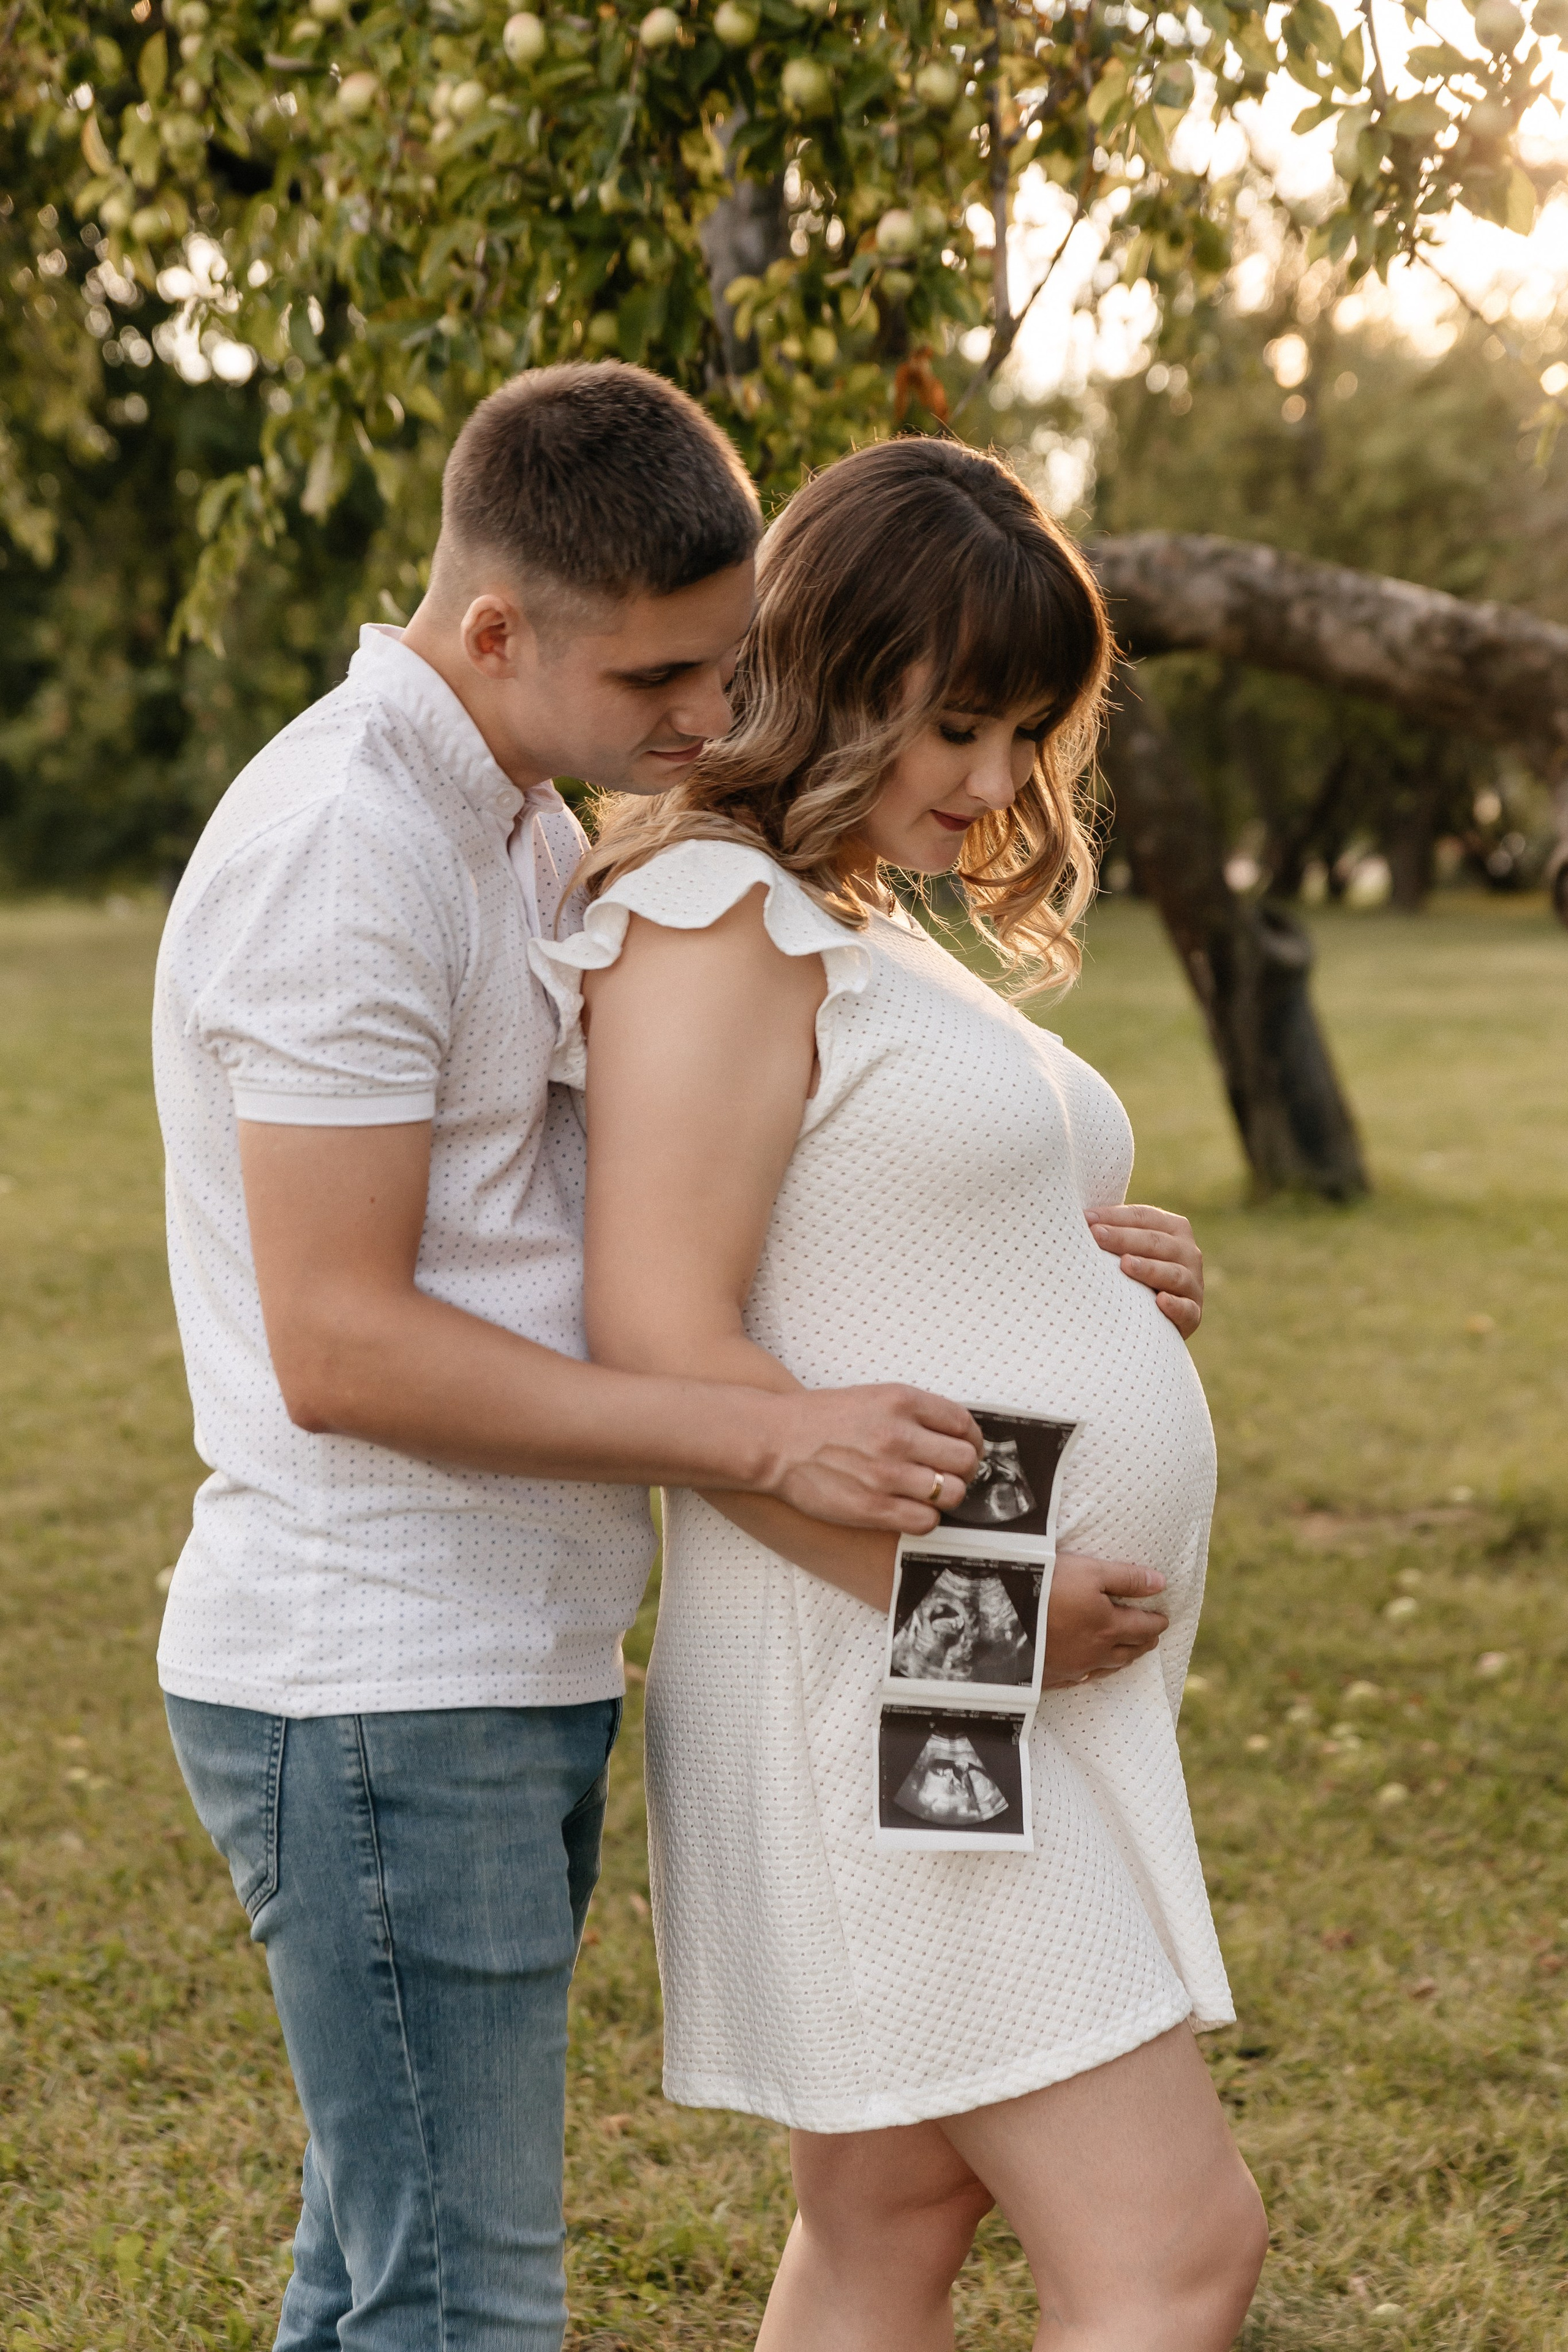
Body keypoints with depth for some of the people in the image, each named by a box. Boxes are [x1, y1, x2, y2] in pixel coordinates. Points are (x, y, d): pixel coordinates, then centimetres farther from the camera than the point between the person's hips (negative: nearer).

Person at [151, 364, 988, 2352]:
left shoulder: (522, 828, 14)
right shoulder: (341, 845, -17)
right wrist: (770, 1441, -23)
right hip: (382, 1694, -9)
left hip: (502, 1674, 9)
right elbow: (337, 1345, -22)